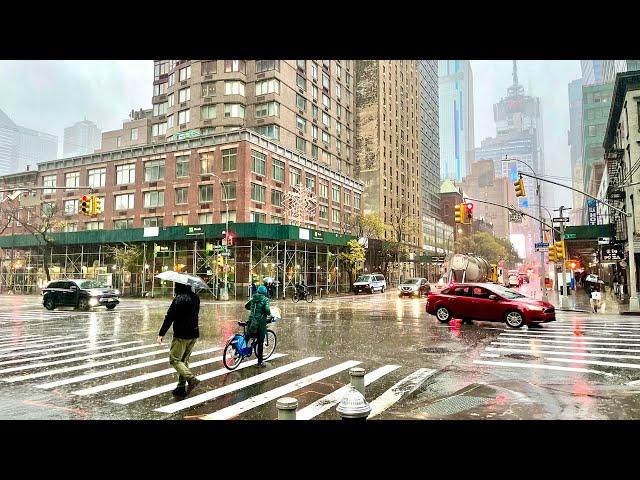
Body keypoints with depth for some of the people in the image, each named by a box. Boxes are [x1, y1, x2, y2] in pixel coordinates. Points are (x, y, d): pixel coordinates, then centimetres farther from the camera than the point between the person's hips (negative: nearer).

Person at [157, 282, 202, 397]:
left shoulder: (179, 299, -16)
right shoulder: (196, 298, 8)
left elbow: (169, 317, -17)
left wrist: (161, 334, -13)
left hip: (181, 336, -8)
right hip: (194, 334, 8)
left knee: (174, 359, 1)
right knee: (184, 360, 15)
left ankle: (191, 379, -13)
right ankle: (181, 387, 17)